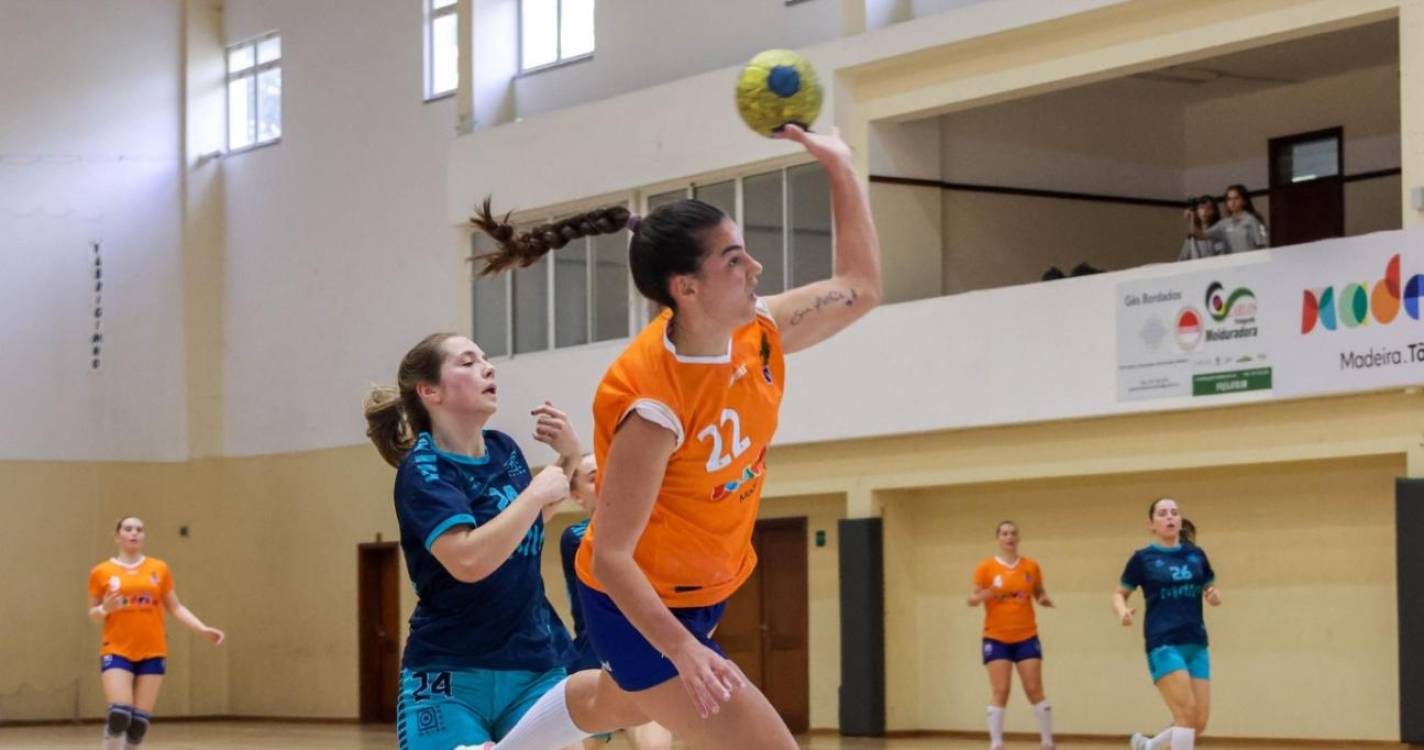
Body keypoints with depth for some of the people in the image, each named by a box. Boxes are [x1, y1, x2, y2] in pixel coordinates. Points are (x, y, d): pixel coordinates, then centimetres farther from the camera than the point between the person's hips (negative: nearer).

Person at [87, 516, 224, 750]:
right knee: (120, 715, -16)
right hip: (116, 652, -2)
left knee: (140, 720, -1)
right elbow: (93, 614, 9)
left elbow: (176, 608, 11)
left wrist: (204, 630, 0)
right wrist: (105, 609, -14)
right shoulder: (101, 572, 2)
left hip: (153, 652, 2)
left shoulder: (159, 569, 6)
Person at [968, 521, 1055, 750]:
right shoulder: (986, 567, -3)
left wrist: (1045, 599, -8)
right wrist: (985, 594, -26)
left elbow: (1040, 593, 16)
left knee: (1035, 690, 0)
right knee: (999, 692, -7)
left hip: (1026, 637, 2)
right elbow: (972, 600, -4)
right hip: (996, 638, -2)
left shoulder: (1031, 566, 5)